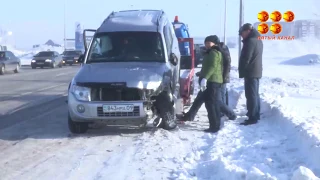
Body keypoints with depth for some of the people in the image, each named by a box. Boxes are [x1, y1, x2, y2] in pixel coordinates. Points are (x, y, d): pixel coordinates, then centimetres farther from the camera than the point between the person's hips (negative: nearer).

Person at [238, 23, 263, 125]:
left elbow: (245, 58, -20)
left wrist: (241, 71, -12)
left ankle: (252, 118, -11)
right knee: (255, 94, 17)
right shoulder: (258, 40, 16)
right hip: (257, 71, 10)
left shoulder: (250, 41, -17)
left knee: (251, 95, -10)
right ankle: (256, 114, 25)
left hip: (250, 72, -10)